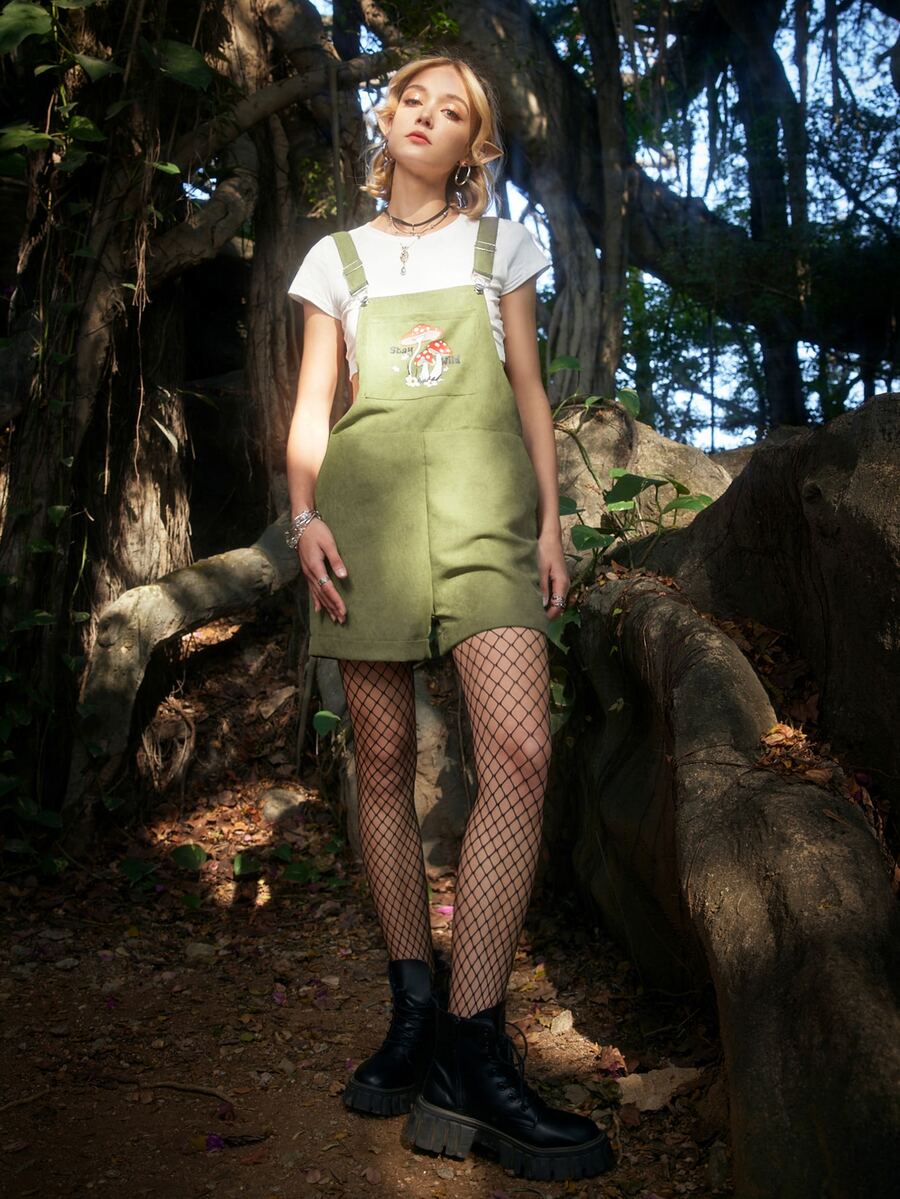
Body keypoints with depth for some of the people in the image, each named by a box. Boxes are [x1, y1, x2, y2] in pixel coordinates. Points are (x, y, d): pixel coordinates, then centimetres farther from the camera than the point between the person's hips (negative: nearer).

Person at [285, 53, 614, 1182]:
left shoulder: (500, 243, 18)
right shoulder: (337, 259, 17)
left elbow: (529, 393, 15)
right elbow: (310, 409, 12)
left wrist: (551, 519, 5)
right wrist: (305, 516, -5)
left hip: (483, 499, -1)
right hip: (368, 500, 1)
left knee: (520, 750, -19)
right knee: (383, 762, 0)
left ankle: (469, 1056, -14)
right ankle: (414, 1009, 13)